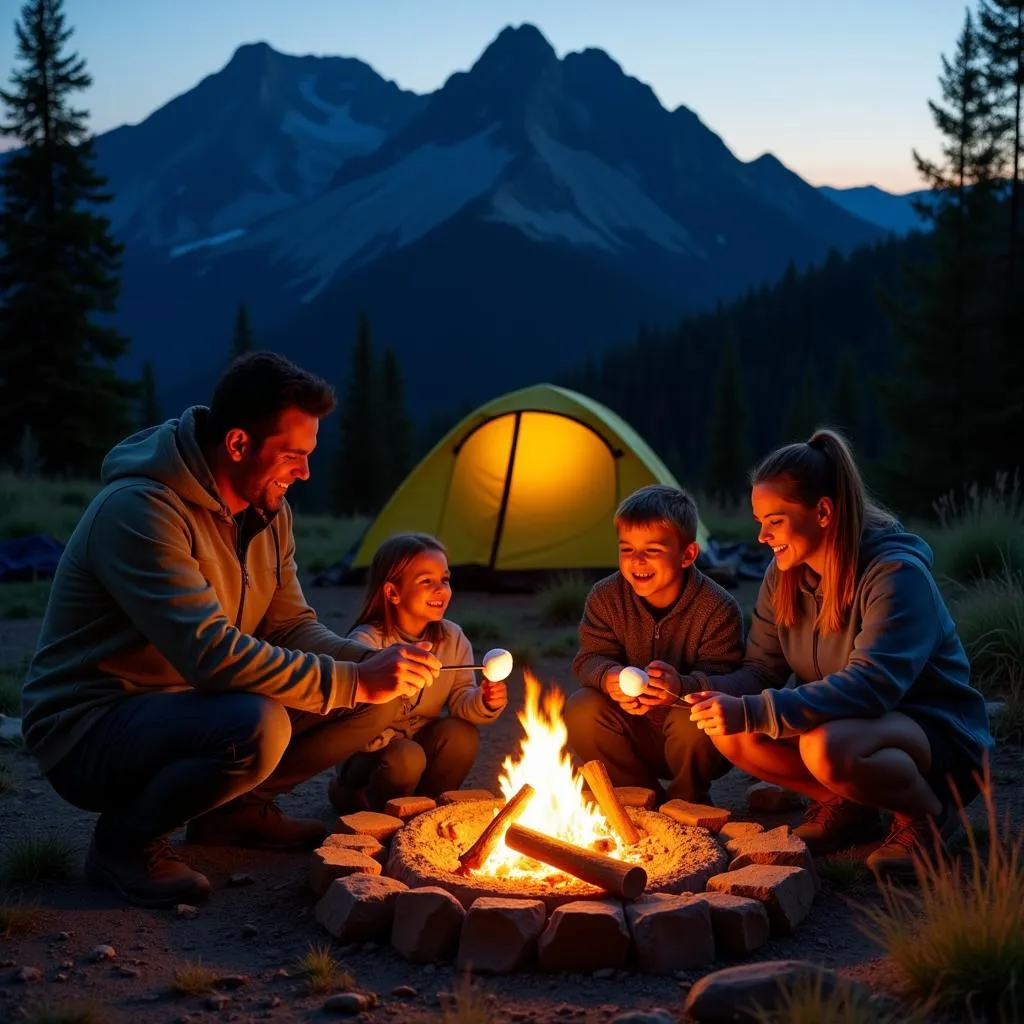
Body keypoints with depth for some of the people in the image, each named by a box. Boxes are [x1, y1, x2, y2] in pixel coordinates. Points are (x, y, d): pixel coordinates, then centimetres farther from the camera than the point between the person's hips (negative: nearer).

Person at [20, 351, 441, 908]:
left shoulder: (267, 512, 3)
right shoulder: (139, 511, -26)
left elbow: (293, 628, 6)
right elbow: (211, 653, -34)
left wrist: (370, 662, -15)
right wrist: (354, 681, -31)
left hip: (186, 708, 8)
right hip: (87, 732, -8)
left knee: (375, 701, -4)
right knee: (257, 727, -38)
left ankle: (235, 809, 12)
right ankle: (123, 839, -10)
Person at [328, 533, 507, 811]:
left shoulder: (453, 639, -3)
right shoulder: (366, 641, -20)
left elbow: (461, 700, -7)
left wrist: (483, 702, -29)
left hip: (421, 744, 5)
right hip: (372, 753, -5)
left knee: (462, 735, -22)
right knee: (406, 757, -34)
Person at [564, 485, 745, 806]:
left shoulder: (719, 608, -19)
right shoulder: (605, 598, -8)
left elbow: (721, 675, -24)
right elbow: (590, 659, -10)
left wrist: (682, 687, -47)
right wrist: (609, 677, -36)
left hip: (692, 742, -3)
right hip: (636, 736, 3)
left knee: (693, 720, -36)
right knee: (581, 708, -22)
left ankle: (688, 800, -2)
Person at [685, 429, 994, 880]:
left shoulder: (896, 573, -25)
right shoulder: (784, 575, -1)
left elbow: (871, 685, -35)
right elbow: (762, 668, 2)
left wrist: (754, 711, -42)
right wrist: (710, 692, -23)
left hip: (938, 734, -7)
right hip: (847, 726, 7)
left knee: (827, 748, -39)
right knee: (730, 732, -17)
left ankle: (927, 813, -8)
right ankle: (845, 806, 4)